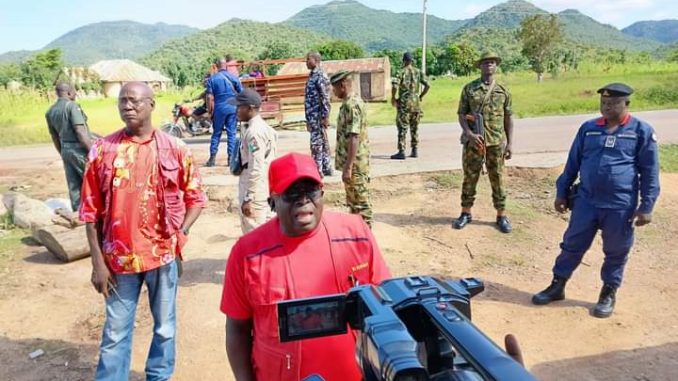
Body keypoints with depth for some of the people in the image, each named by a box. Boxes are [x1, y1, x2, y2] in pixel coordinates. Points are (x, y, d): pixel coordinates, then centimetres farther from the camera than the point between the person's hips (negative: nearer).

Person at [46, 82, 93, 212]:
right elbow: (80, 132, -20)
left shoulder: (50, 112, 11)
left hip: (65, 149, 8)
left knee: (74, 185, 11)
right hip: (79, 149, -7)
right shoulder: (72, 105, -12)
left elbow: (55, 137, 17)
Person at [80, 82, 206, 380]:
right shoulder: (102, 149, -2)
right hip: (118, 257, 0)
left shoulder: (175, 149, -4)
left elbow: (195, 197, 4)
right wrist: (97, 262, -2)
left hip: (163, 254, 0)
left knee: (165, 326, 16)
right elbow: (91, 209, 0)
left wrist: (181, 233, -10)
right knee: (115, 331, 13)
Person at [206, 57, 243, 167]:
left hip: (219, 109, 0)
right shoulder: (234, 77, 1)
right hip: (232, 108, 0)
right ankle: (231, 158, 4)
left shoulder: (212, 78, -1)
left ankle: (212, 159, 7)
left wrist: (210, 111, 3)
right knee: (231, 133, 4)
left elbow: (210, 97, -5)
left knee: (216, 133, 9)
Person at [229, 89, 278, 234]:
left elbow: (256, 169, -23)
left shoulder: (254, 132, -19)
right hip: (264, 189, 10)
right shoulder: (261, 127, 10)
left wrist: (248, 198, -20)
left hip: (255, 191, -10)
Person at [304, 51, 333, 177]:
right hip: (313, 116, 9)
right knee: (323, 143, 13)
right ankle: (326, 168, 20)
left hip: (318, 117, -9)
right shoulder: (312, 76, 16)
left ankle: (317, 170, 0)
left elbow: (325, 99, -18)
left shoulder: (321, 76, -13)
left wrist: (325, 117, -20)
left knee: (316, 144, -6)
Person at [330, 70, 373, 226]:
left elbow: (354, 138, -26)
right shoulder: (350, 102, 12)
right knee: (353, 202, 19)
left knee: (360, 203, -1)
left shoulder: (352, 105, -20)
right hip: (353, 163, 10)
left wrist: (348, 167, -26)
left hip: (355, 164, -10)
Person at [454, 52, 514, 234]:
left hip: (496, 143, 1)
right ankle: (466, 213, 20)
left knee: (497, 179, 6)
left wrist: (510, 143, 3)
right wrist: (469, 133, -15)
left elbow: (508, 118, 8)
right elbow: (461, 114, 1)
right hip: (473, 141, -1)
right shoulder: (469, 88, 2)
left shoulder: (503, 90, 6)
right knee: (469, 178, 7)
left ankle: (501, 215, 17)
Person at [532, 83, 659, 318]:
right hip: (585, 202, 3)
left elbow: (649, 172, -2)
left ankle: (609, 293, 29)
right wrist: (561, 193, 11)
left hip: (620, 206, -2)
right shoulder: (588, 128, 5)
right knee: (572, 246, 10)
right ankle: (557, 286, 24)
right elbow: (572, 163, 11)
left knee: (616, 253, 11)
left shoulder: (642, 131, -4)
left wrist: (646, 206, -6)